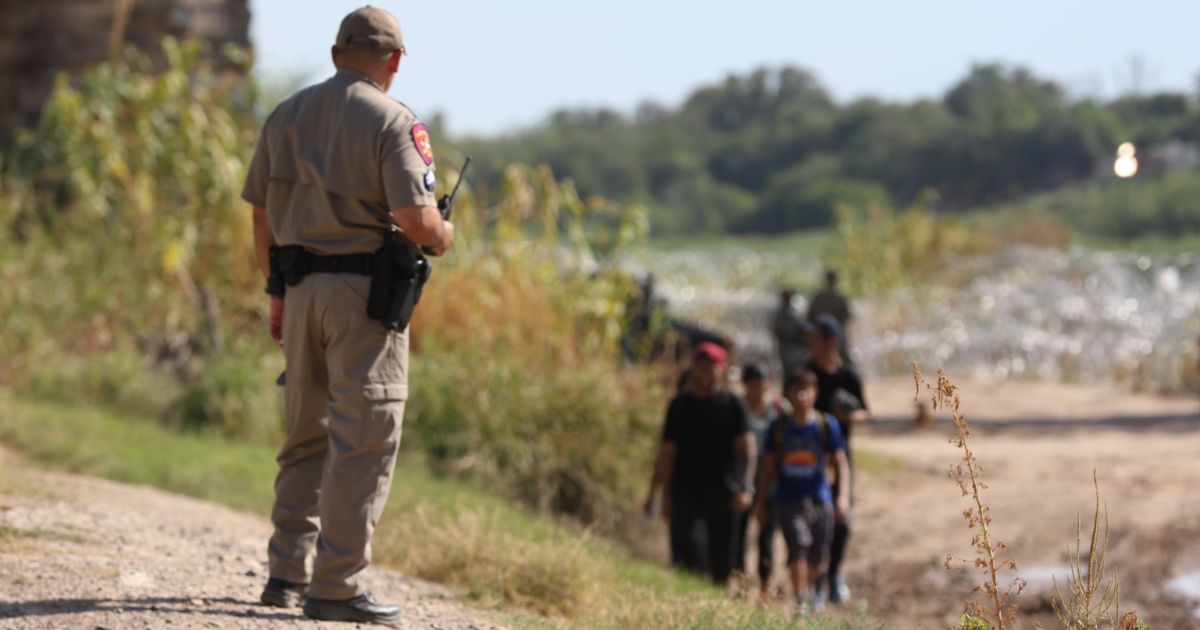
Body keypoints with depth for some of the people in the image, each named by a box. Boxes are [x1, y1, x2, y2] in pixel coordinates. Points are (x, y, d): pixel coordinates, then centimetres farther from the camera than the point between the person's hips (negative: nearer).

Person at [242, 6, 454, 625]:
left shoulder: (286, 115, 11)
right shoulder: (392, 121, -9)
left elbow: (263, 217, 13)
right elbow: (415, 221, -17)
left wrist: (277, 295, 21)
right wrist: (443, 237, 5)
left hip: (300, 288, 6)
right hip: (364, 291, -6)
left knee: (306, 436, 18)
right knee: (363, 441, -3)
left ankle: (287, 573, 20)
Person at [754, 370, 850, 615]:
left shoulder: (826, 425, 0)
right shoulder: (779, 429, 2)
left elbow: (841, 462, 2)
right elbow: (768, 468, 10)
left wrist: (843, 495, -9)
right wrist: (760, 502, 10)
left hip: (820, 499, 1)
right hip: (790, 500, -1)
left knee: (818, 554, 10)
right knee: (798, 547, -19)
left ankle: (812, 591, 39)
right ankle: (800, 601, -16)